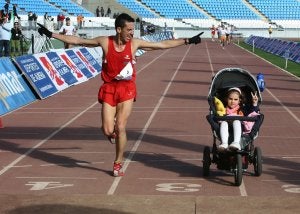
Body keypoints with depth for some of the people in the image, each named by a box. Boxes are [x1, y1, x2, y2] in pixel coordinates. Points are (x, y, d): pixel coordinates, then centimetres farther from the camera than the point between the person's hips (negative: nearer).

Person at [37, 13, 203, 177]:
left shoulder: (135, 43, -3)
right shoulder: (105, 42, -5)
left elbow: (164, 44, 4)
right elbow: (77, 41, 2)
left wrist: (187, 41, 4)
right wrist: (51, 35, 2)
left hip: (126, 89, 0)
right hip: (109, 89, 0)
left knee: (120, 127, -7)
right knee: (108, 130, -8)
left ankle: (118, 164, 10)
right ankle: (112, 131, 32)